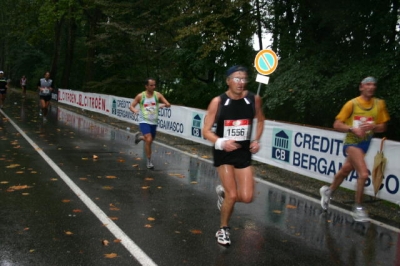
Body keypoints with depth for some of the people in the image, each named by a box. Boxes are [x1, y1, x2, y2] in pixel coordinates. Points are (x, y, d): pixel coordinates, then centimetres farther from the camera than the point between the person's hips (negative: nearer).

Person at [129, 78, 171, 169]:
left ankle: (140, 136, 50)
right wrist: (134, 110, -20)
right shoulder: (140, 96, -5)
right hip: (144, 121, -3)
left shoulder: (157, 95, -2)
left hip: (154, 122, 4)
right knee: (148, 140, -20)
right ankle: (149, 161, -6)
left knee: (150, 140, 16)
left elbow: (168, 104, -2)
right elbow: (131, 106, 2)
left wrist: (163, 105, -24)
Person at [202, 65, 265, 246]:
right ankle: (223, 229, 20)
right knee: (232, 195, -6)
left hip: (244, 152, 3)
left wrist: (257, 140, 0)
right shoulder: (218, 102, -14)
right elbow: (206, 131, -11)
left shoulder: (254, 99, -6)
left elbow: (260, 120, 14)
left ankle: (223, 192, 31)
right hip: (223, 153, -3)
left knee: (246, 197, -3)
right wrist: (221, 142, -29)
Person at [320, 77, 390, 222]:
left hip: (365, 143, 5)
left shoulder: (379, 104, 2)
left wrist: (373, 126, -15)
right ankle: (358, 208, -4)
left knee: (345, 170, 18)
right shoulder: (352, 104, -10)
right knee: (363, 174, -20)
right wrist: (353, 129, -26)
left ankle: (328, 191, 44)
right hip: (352, 142, -5)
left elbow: (382, 127, 7)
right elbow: (337, 124, -10)